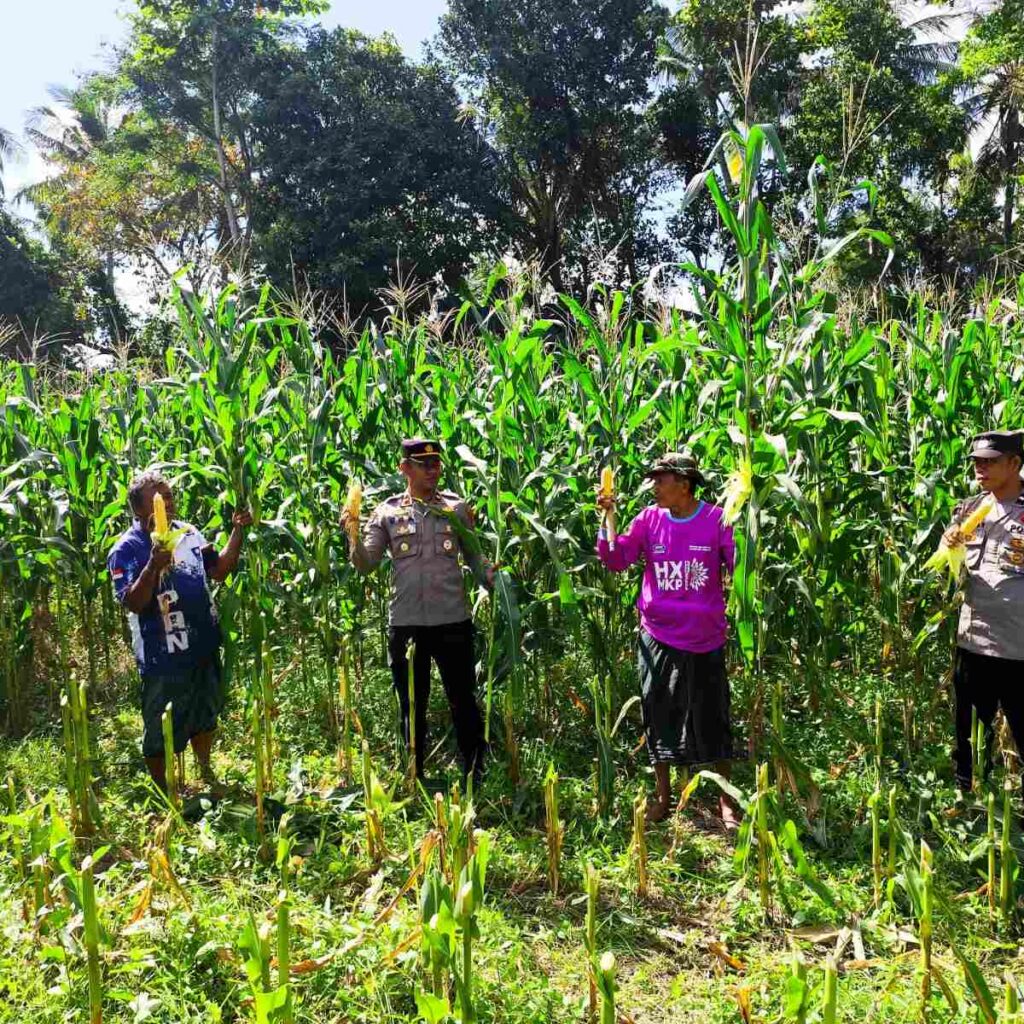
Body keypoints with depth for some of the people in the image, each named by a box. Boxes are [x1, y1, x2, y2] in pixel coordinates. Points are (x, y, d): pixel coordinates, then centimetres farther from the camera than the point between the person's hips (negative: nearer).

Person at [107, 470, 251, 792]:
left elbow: (219, 570, 8)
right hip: (163, 658, -6)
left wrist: (237, 532, -3)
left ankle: (206, 776, 46)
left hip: (204, 648, 6)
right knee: (160, 733, 10)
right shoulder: (126, 550, -16)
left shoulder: (187, 533, 1)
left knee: (205, 717, 25)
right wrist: (154, 567, -36)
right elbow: (134, 604, -22)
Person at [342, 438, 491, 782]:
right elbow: (366, 564, 1)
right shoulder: (387, 511, 4)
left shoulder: (457, 507, 5)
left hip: (453, 621, 0)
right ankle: (415, 780, 28)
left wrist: (491, 574, -11)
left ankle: (475, 777, 24)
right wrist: (353, 535, -16)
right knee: (413, 706, 13)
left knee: (463, 701, 9)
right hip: (406, 623, 0)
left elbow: (474, 556, 9)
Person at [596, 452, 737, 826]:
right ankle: (662, 794, 30)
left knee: (712, 718, 12)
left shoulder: (717, 520, -9)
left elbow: (739, 569, -8)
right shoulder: (649, 519, -2)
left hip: (705, 639, -2)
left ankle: (726, 800, 29)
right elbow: (616, 560, -3)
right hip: (658, 638, 2)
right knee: (659, 716, 13)